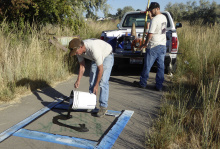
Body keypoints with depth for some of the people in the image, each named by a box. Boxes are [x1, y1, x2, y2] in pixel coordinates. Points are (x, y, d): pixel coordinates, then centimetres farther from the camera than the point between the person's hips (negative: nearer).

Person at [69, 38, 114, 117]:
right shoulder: (78, 49, -19)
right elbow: (82, 66, -6)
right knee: (92, 81, 2)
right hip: (95, 58, 7)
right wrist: (78, 80, -15)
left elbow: (101, 69, -32)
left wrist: (96, 85, -25)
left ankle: (103, 107, -9)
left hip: (107, 57, -7)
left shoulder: (94, 49, -42)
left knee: (103, 82, -16)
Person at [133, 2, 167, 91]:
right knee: (161, 66, 7)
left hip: (153, 46, -8)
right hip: (163, 45, 8)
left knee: (147, 66, 4)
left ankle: (142, 83, 15)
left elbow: (150, 34, -17)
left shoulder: (155, 19, -15)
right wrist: (151, 17, 18)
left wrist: (145, 44, -5)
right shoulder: (164, 18, 11)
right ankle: (159, 86, 12)